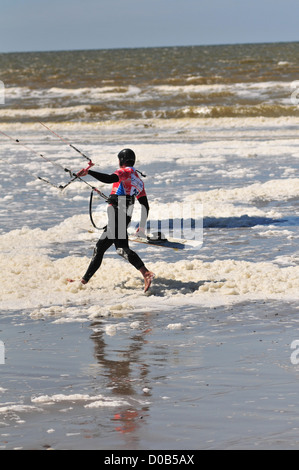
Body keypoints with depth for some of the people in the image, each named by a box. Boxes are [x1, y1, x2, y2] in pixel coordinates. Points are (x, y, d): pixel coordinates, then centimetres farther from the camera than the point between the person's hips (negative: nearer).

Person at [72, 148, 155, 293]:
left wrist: (88, 172, -22)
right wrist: (142, 226, 32)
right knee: (99, 248, 18)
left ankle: (146, 273, -38)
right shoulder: (138, 180, 24)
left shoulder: (125, 171, -1)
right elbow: (145, 206, 24)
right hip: (125, 218, 9)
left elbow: (109, 179, -23)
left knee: (122, 248, -22)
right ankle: (84, 281, 26)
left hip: (117, 214, -9)